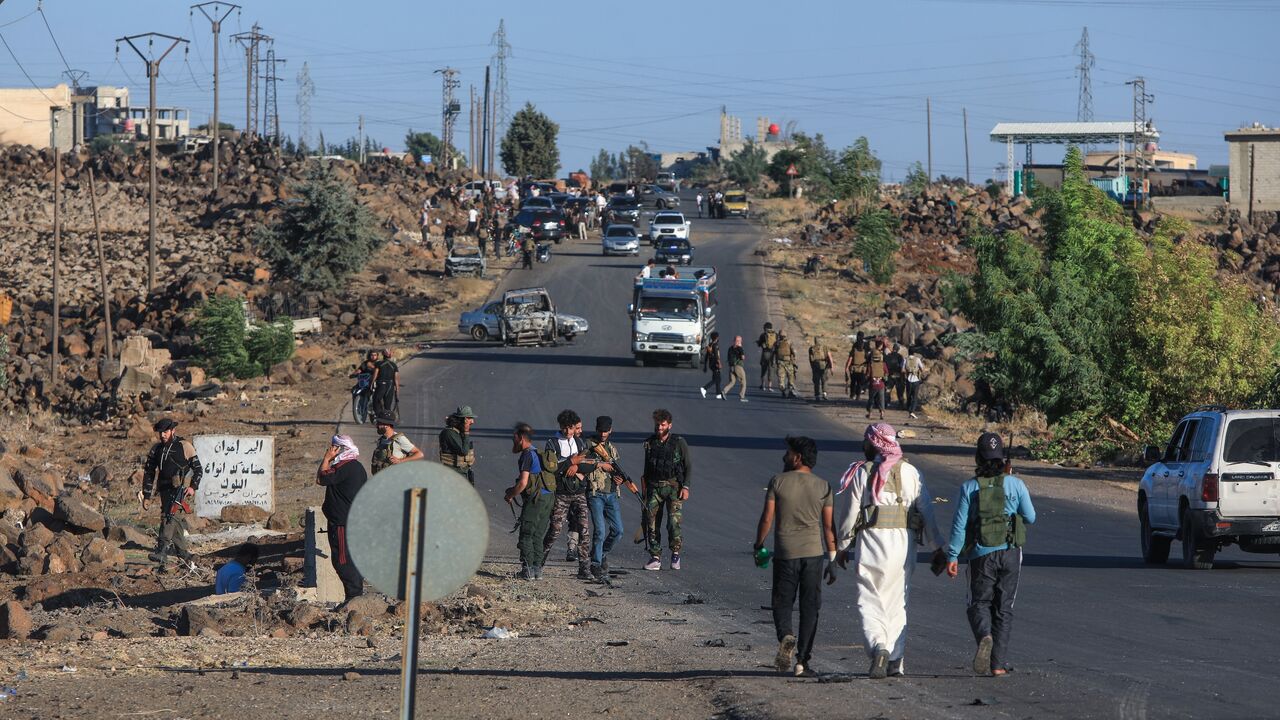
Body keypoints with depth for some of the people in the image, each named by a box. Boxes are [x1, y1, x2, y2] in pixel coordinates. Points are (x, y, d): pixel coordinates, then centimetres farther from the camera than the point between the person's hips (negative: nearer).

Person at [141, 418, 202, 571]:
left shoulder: (184, 446, 0)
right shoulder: (156, 449, 13)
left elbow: (198, 468, 3)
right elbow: (148, 473, 17)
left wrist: (193, 486, -11)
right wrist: (146, 496, 12)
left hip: (181, 489, -6)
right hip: (166, 489, 6)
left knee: (169, 516, -23)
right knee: (174, 520, 3)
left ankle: (162, 551, -34)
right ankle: (185, 557, 11)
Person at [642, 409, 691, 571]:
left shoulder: (679, 443, 1)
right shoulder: (649, 443, 10)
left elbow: (688, 466, 4)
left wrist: (685, 487, -6)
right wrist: (644, 489, 15)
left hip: (674, 487, -3)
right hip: (654, 487, 3)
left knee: (674, 521, -16)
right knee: (652, 522, -5)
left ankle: (675, 553, 1)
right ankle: (655, 558, 1)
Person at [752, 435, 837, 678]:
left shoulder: (778, 482, -3)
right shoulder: (823, 487, 3)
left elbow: (767, 519, -4)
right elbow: (828, 526, 2)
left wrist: (758, 545, 11)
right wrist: (832, 558, 8)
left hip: (785, 553, -1)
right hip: (814, 553, 1)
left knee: (782, 603, 8)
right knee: (809, 607, 5)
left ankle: (785, 637, -22)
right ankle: (802, 660, 2)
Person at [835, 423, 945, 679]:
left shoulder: (860, 474, 2)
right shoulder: (910, 472, 8)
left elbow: (849, 514, 3)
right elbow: (927, 511, 7)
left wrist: (842, 547, 15)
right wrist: (937, 547, 14)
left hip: (870, 542, -2)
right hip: (903, 543, 2)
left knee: (870, 602, -1)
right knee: (896, 603, 12)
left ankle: (878, 647, -25)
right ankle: (896, 661, 10)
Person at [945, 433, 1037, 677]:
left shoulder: (969, 488, -6)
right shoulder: (1015, 485, -4)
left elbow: (959, 524, -7)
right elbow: (1030, 518, 4)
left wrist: (952, 557, -1)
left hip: (981, 555, -1)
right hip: (1010, 553, 1)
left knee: (979, 603, 11)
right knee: (1004, 608, 10)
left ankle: (984, 637, -21)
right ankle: (998, 663, 6)